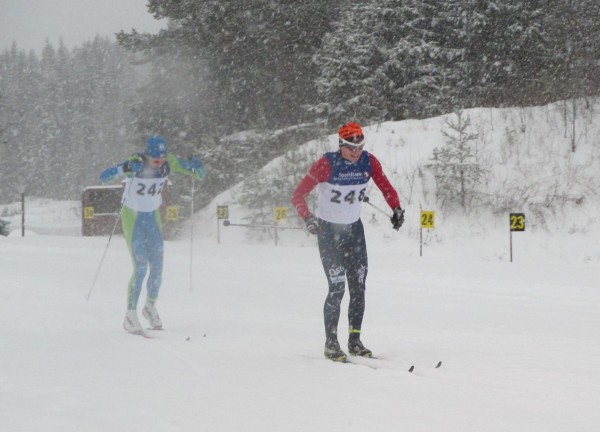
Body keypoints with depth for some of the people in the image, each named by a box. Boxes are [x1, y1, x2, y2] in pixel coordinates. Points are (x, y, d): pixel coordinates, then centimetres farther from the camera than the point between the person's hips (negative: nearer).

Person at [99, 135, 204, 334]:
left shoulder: (170, 162, -13)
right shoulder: (136, 163, -24)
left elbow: (200, 176, -6)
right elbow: (103, 176, -31)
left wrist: (195, 168, -29)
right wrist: (124, 169, -49)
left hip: (153, 217, 4)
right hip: (132, 218, -4)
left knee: (157, 268, 3)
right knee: (140, 268, -12)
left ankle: (150, 307, 28)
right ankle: (130, 316, -1)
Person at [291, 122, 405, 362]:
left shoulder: (369, 162, -8)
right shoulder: (327, 165, -20)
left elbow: (386, 187, 6)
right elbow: (298, 195, -19)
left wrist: (396, 208, -12)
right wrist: (308, 218, -35)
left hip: (354, 229, 5)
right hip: (328, 230, -5)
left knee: (358, 287, 3)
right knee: (337, 288, -11)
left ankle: (355, 341, 14)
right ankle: (331, 344, -1)